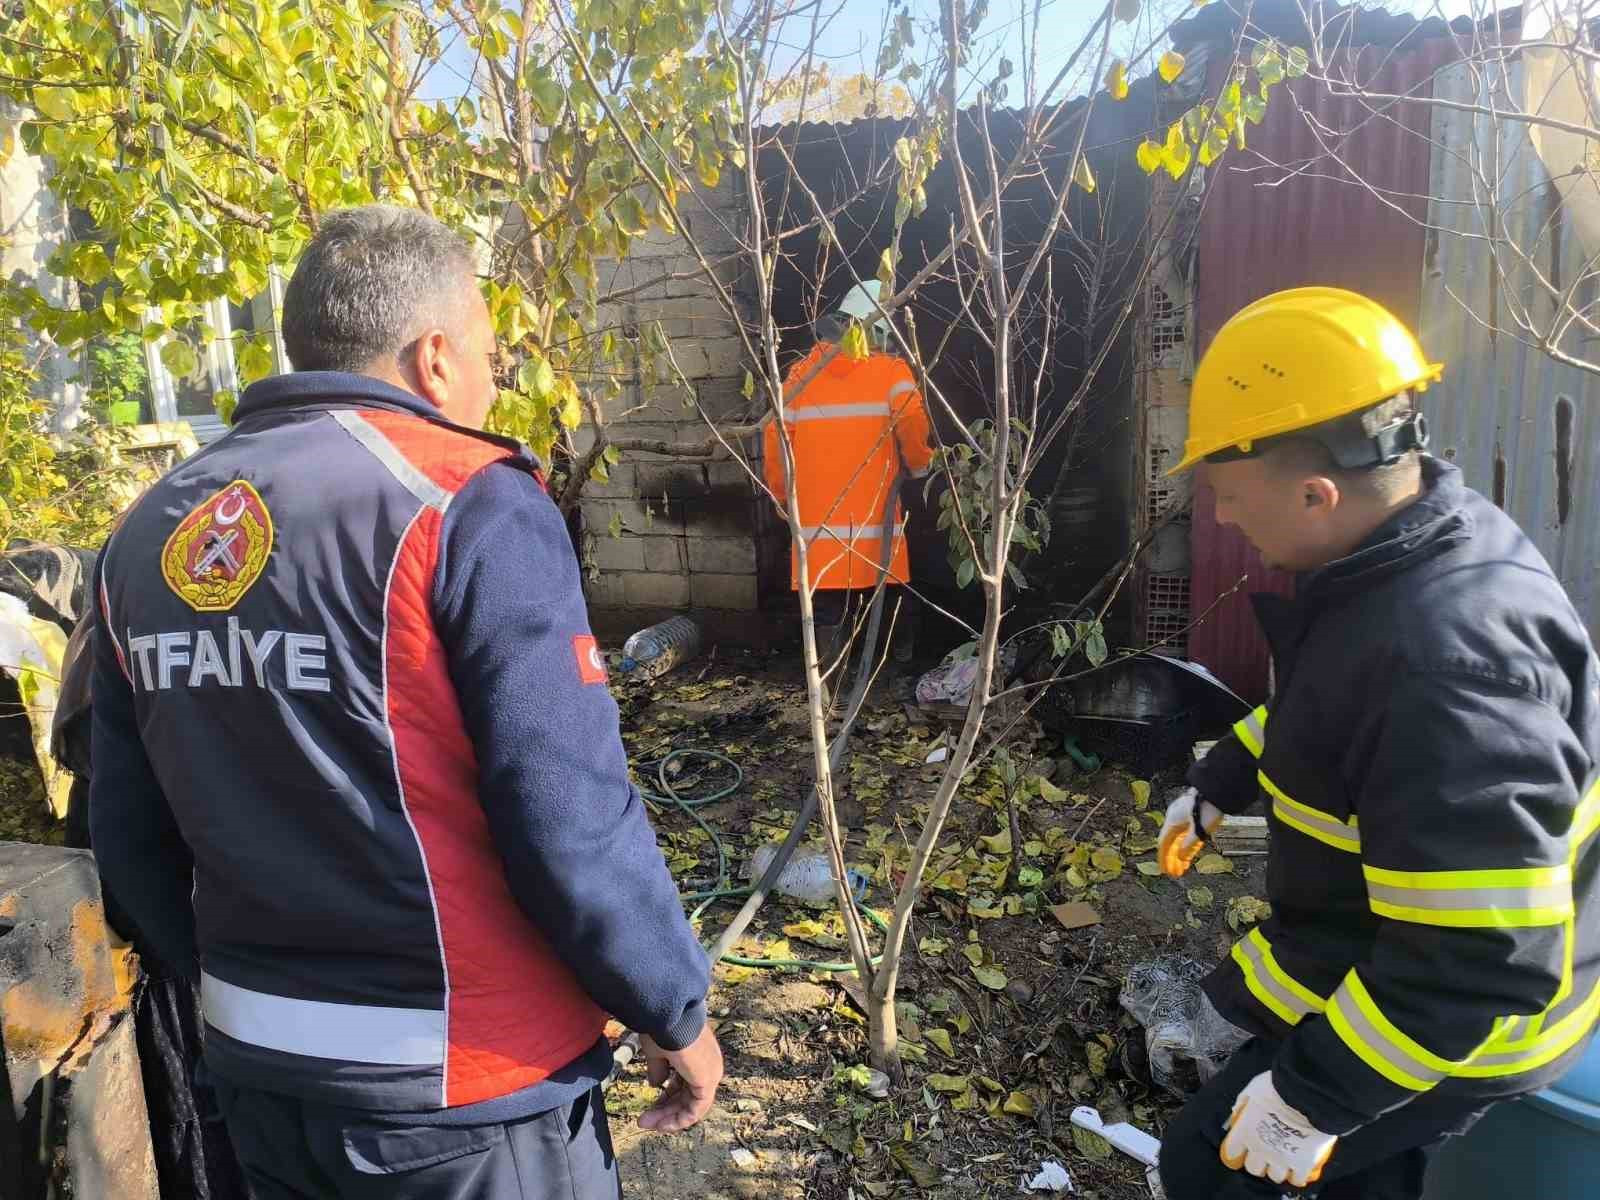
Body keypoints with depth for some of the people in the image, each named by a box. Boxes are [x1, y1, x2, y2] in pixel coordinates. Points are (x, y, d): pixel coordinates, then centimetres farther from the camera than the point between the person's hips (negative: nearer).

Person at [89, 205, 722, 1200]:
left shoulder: (145, 535, 1)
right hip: (466, 1091, -6)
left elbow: (132, 834, 6)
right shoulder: (465, 505, -20)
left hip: (260, 1073, 6)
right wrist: (678, 1011, -6)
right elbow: (573, 827, -22)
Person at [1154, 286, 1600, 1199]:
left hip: (1454, 1020, -9)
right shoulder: (1419, 546, -7)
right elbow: (1326, 710, 13)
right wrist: (1218, 783, 17)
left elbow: (1480, 960, -36)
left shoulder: (1445, 662, -39)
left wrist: (1314, 1095, -28)